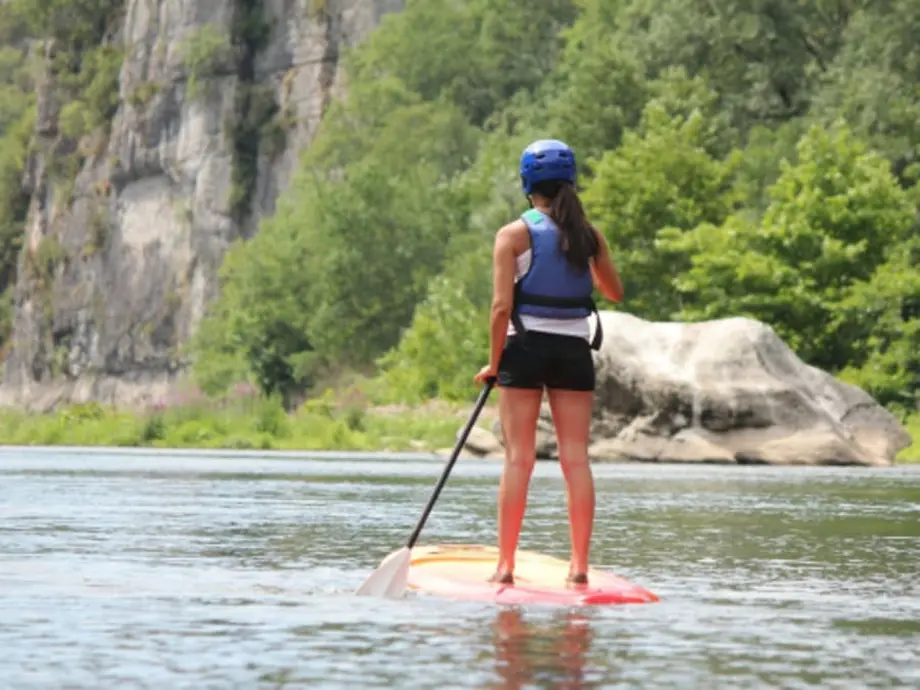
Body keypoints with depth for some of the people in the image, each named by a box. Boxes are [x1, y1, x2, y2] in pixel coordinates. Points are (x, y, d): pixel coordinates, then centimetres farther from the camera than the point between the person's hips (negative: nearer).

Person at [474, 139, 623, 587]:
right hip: (574, 351, 2)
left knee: (518, 458, -1)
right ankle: (579, 566, 2)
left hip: (526, 348, -2)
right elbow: (615, 293, 19)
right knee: (575, 458, 3)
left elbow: (502, 305, -11)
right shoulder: (590, 237, 4)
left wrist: (493, 362, -2)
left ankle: (506, 567, -2)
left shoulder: (514, 235, -6)